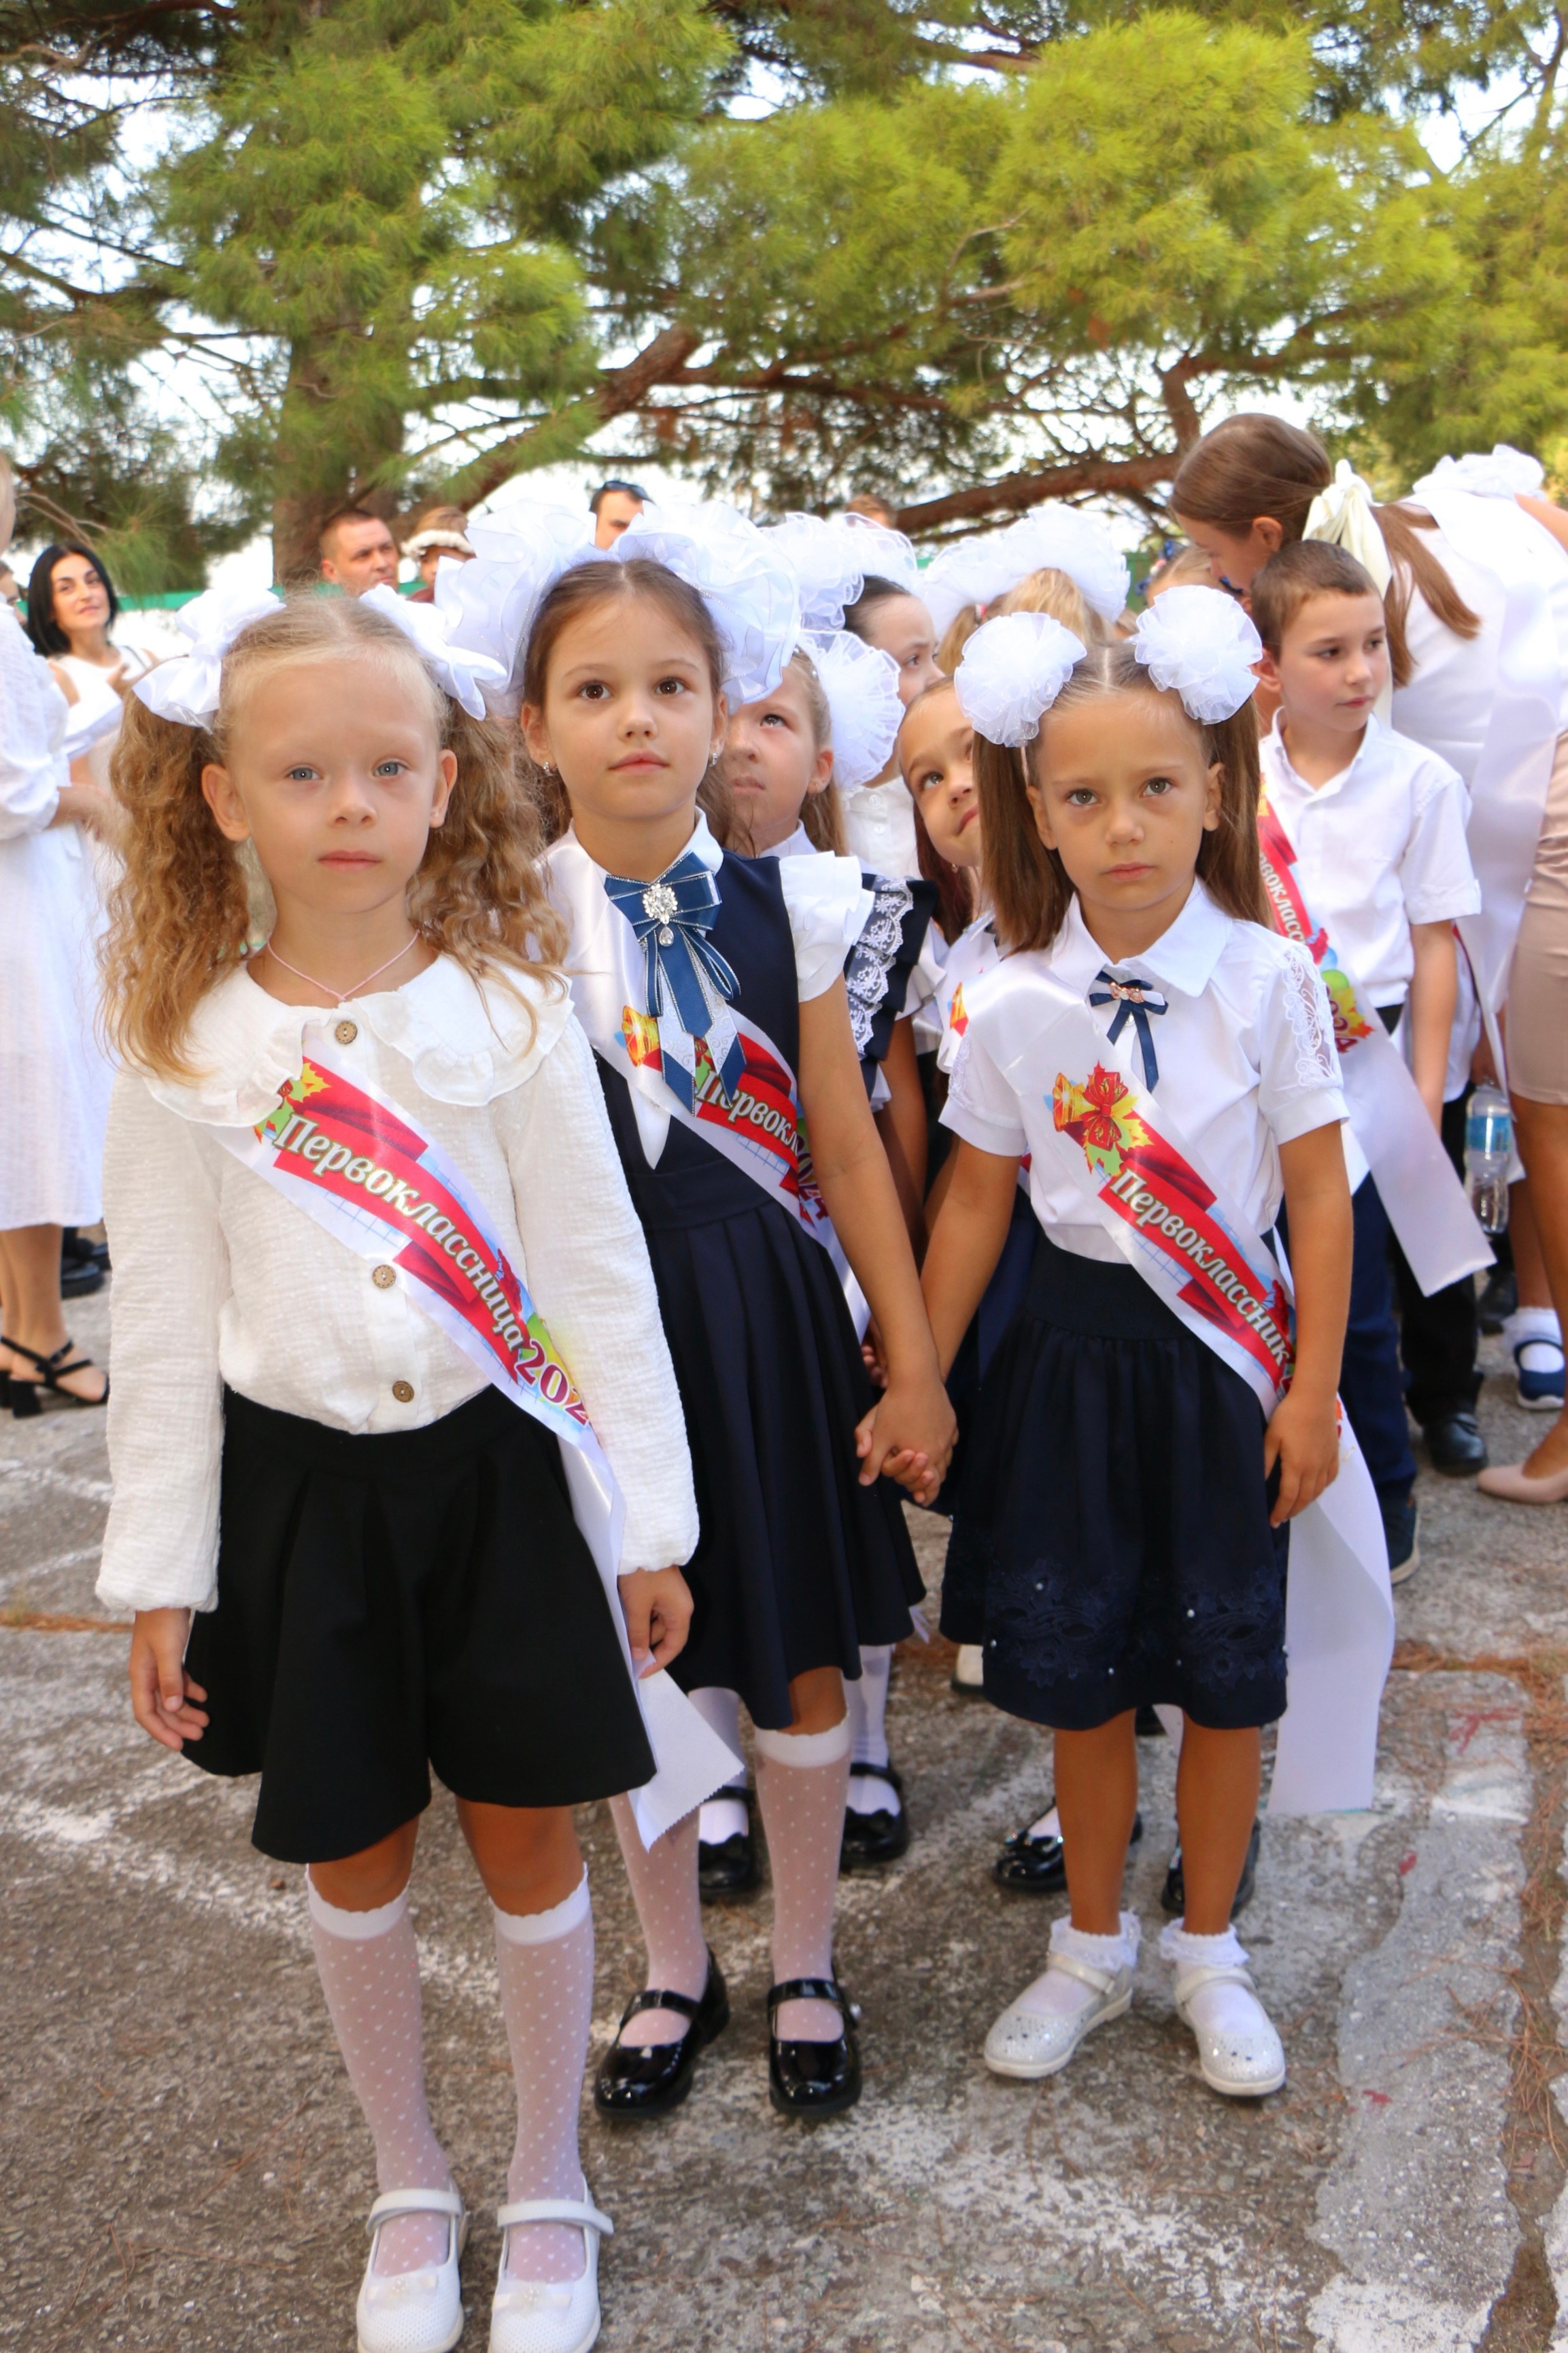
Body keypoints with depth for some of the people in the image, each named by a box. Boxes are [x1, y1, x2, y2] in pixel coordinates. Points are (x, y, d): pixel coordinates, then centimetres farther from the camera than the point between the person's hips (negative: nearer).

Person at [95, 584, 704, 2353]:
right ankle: (409, 2191, 39)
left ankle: (548, 2195, 35)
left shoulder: (508, 1010, -5)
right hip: (299, 1487, 1)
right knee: (354, 1857, 15)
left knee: (527, 1839, 11)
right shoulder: (184, 1047, -4)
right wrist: (159, 1573, 1)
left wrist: (651, 1516, -3)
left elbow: (600, 1272, -4)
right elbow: (164, 1326, 1)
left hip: (493, 1472, -1)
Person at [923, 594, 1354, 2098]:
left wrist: (1312, 1392, -6)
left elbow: (1318, 1194, -5)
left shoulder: (1269, 978, -9)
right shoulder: (1010, 1007, -5)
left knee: (1222, 1673, 10)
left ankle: (1207, 1954, 33)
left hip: (1224, 1361, -1)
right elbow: (975, 1201, 2)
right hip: (1072, 1346, 1)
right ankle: (1092, 1946, 33)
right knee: (1077, 1672, 10)